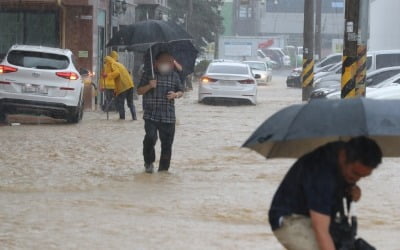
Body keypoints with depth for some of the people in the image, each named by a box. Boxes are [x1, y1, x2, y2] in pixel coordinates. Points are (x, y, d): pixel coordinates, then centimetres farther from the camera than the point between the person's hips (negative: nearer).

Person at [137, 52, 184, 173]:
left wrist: (175, 95, -7)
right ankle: (149, 162, 4)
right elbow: (139, 91, 6)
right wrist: (149, 86, -13)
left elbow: (181, 91, 16)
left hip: (168, 116, 2)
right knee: (150, 138, -19)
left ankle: (163, 168, 14)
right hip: (151, 115, -2)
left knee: (167, 144, 2)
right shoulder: (148, 74, 4)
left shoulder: (174, 76, 9)